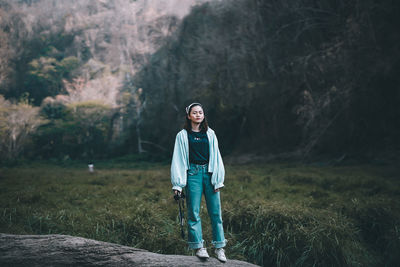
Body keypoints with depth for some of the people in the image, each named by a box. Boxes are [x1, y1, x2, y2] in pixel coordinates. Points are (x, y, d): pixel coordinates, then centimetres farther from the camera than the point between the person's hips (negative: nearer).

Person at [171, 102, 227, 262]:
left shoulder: (210, 134, 11)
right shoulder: (182, 136, 5)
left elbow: (216, 157, 10)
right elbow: (178, 160, 4)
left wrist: (218, 180, 2)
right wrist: (177, 184, -2)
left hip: (209, 173, 2)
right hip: (193, 174, -1)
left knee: (215, 211, 1)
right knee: (193, 211, -2)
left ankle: (219, 247, 9)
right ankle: (198, 246, 7)